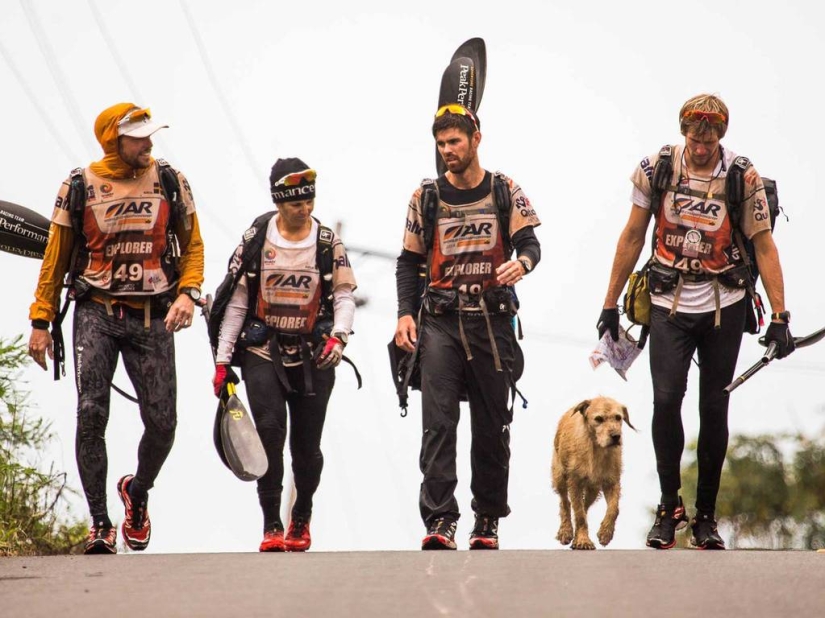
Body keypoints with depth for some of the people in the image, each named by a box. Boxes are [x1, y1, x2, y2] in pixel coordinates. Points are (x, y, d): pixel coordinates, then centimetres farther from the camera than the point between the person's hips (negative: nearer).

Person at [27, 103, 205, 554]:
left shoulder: (170, 182, 5)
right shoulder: (79, 186, 3)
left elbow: (192, 246, 13)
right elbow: (55, 258, 9)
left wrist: (188, 293, -5)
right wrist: (41, 321, 6)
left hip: (152, 318, 1)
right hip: (96, 314, -1)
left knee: (161, 423, -3)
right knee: (91, 414, -14)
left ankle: (137, 491, 29)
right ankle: (99, 525, -5)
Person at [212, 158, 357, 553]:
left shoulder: (328, 242, 2)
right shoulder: (256, 238, 0)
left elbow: (344, 294, 2)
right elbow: (236, 300, 3)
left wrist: (338, 336, -17)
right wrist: (222, 360, 1)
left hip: (313, 356, 1)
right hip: (262, 351, -1)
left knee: (307, 444, 4)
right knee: (270, 428, -17)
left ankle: (301, 518, 28)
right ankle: (272, 526, -12)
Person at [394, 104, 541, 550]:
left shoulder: (506, 192, 5)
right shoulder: (426, 198, 8)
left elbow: (529, 242, -3)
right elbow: (409, 262, 12)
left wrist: (522, 262, -27)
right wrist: (405, 314, -1)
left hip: (492, 321, 0)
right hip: (440, 322, 0)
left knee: (492, 425, 6)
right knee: (438, 421, -11)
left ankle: (488, 519, 17)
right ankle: (440, 522, -15)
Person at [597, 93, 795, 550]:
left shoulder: (744, 178, -7)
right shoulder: (655, 169, -3)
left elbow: (763, 246, -3)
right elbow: (633, 237, 6)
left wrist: (779, 316, -8)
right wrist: (610, 304, 7)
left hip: (724, 307, 0)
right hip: (669, 306, 0)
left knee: (714, 408, 4)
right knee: (666, 399, -13)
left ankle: (706, 516, 14)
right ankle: (669, 507, 0)